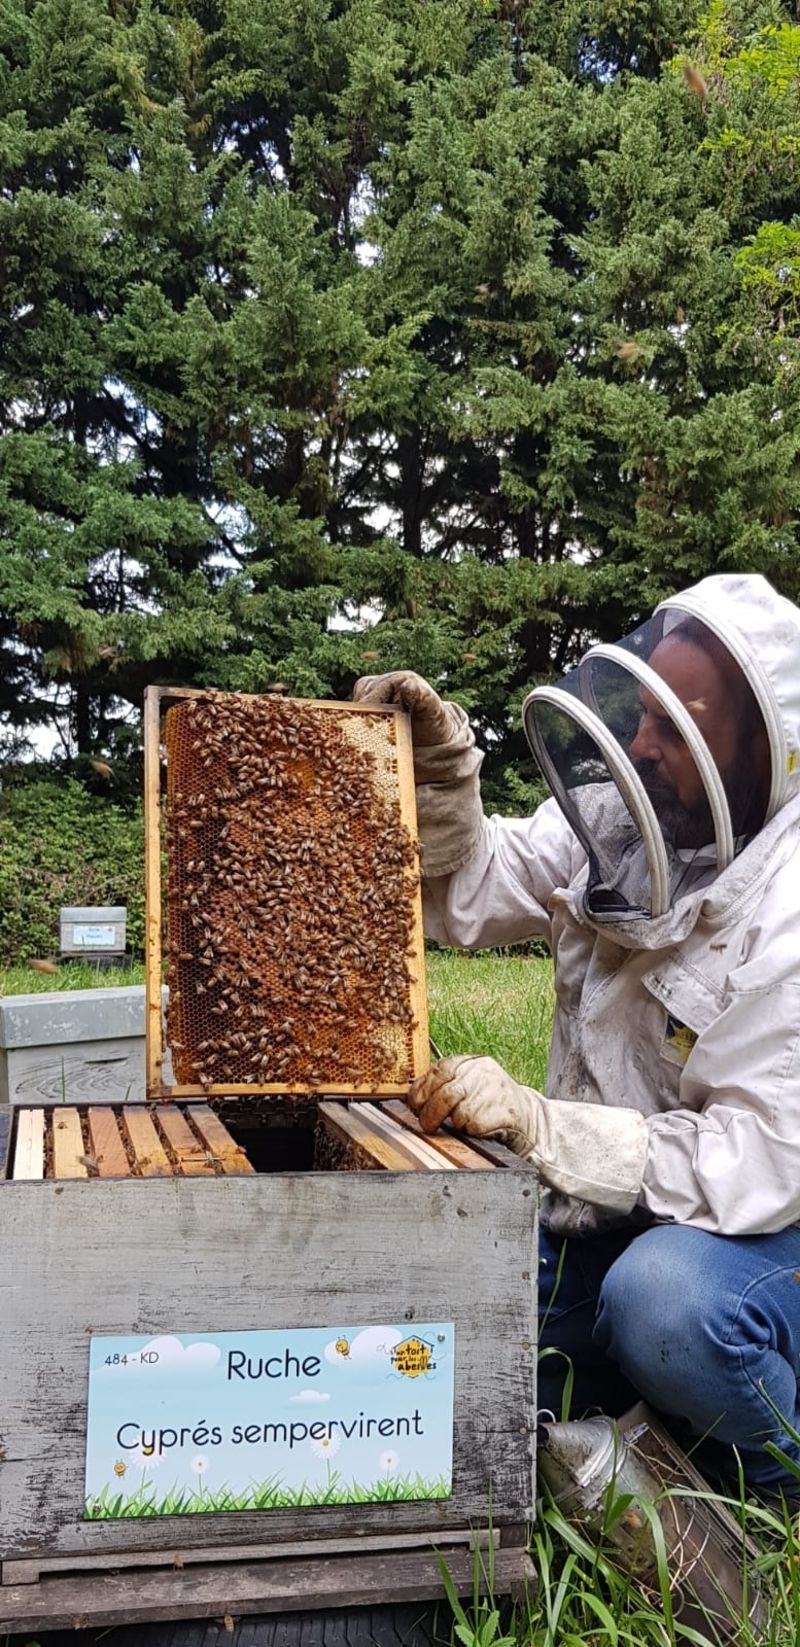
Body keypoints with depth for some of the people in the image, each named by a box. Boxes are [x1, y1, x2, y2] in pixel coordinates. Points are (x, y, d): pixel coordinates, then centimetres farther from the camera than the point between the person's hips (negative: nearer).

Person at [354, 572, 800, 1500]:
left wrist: (537, 1124, -34)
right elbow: (471, 892, 4)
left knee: (666, 1299, -37)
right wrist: (440, 758, -14)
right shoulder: (620, 822, -6)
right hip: (614, 1214, 6)